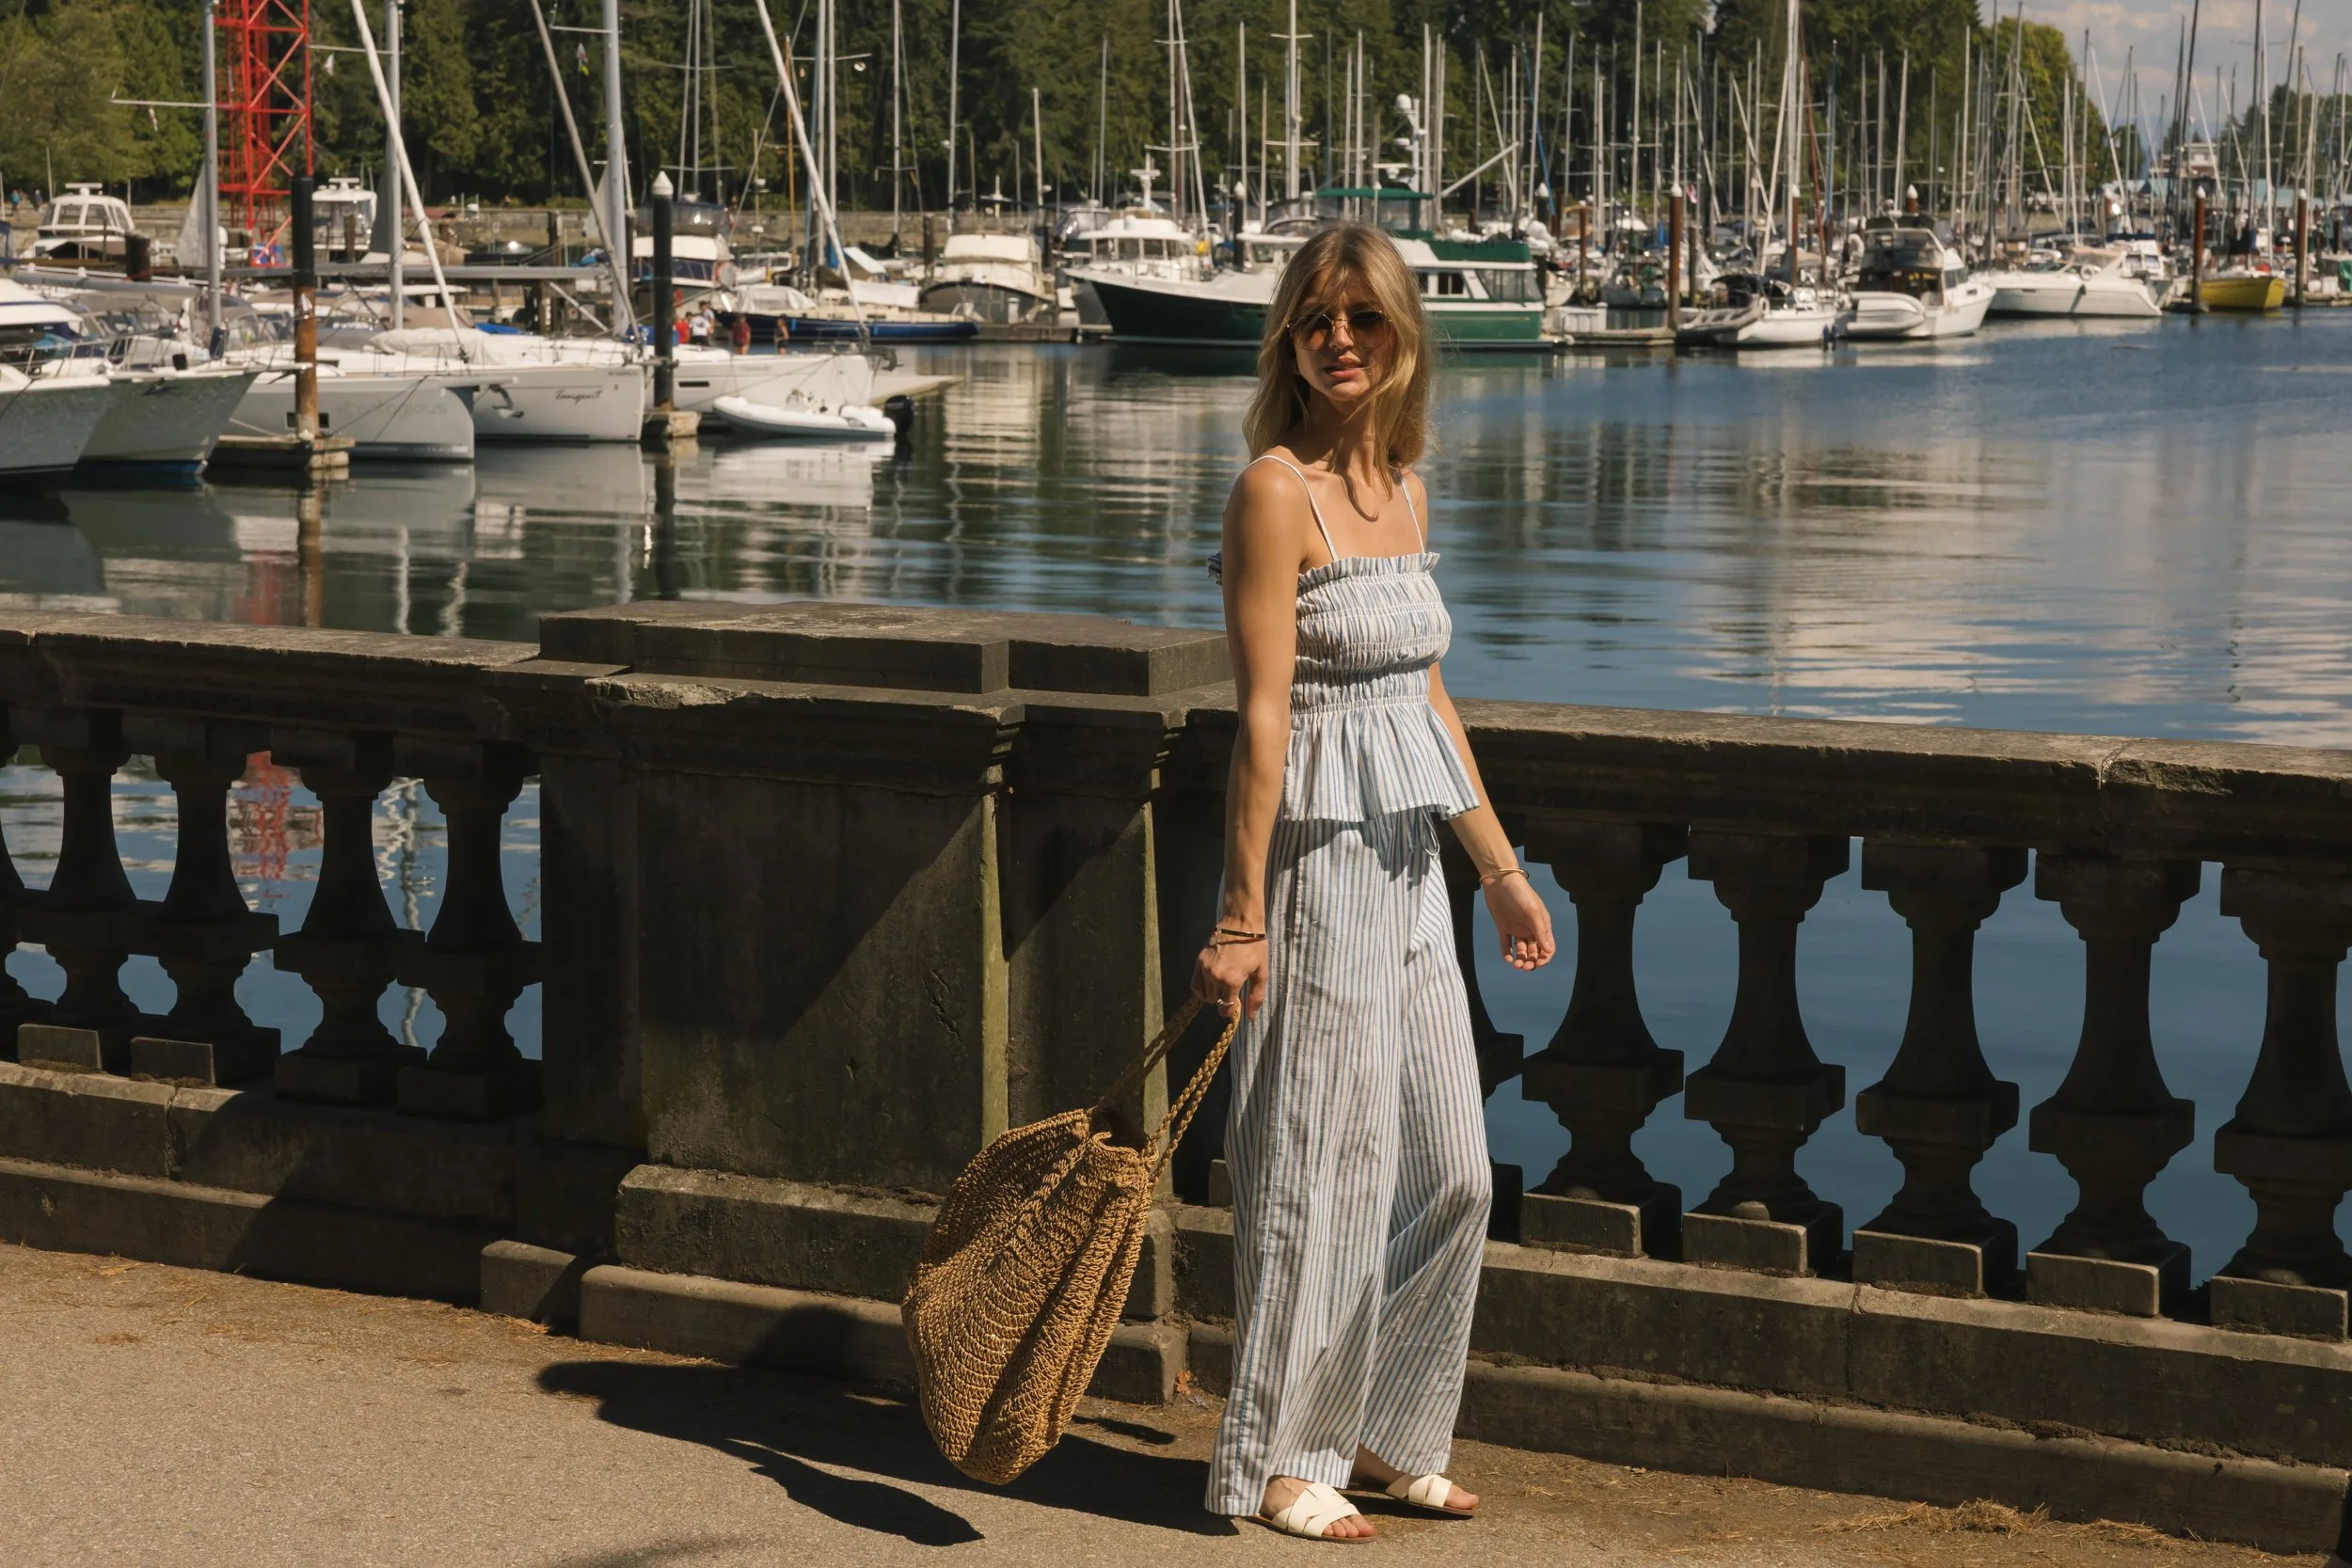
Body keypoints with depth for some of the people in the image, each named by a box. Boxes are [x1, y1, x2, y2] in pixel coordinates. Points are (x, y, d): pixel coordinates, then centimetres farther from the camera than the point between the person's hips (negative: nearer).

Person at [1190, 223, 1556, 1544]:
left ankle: (1383, 1432, 26)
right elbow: (1264, 717, -16)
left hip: (1408, 867, 8)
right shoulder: (1276, 490, -12)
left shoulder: (1403, 488, 12)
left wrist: (1502, 866, 20)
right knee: (1321, 1165, -2)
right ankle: (1276, 1460, 12)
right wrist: (1243, 917, -18)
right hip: (1318, 858, -8)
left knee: (1453, 1171, 11)